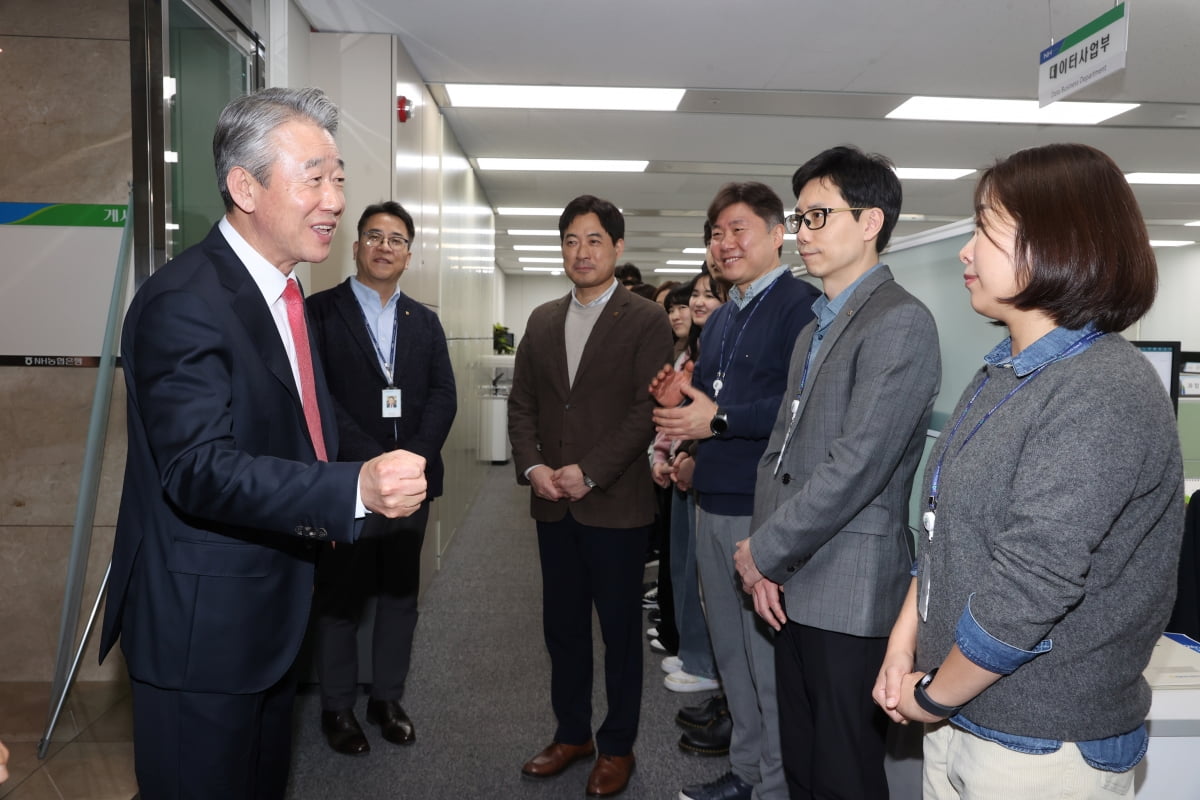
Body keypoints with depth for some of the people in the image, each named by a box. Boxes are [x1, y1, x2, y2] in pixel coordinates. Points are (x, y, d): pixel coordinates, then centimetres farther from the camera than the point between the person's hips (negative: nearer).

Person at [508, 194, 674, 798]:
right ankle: (571, 733, 34)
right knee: (562, 627, 15)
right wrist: (532, 466, -6)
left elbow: (647, 411, -12)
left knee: (620, 631, 9)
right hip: (552, 505, 5)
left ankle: (617, 747, 26)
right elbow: (521, 402, 10)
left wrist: (588, 473, -18)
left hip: (615, 505, -5)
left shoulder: (646, 321, -5)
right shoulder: (542, 320, 11)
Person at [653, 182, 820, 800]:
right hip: (714, 503, 9)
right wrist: (679, 397, 4)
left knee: (771, 656, 2)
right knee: (730, 649, 18)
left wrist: (719, 419, -20)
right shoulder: (719, 319, 18)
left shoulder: (801, 304, -10)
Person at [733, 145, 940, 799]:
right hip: (793, 585, 8)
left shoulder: (900, 323, -13)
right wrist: (765, 561, 1)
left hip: (849, 595, -8)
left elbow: (856, 466, -20)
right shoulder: (815, 329, 17)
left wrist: (763, 552, -11)